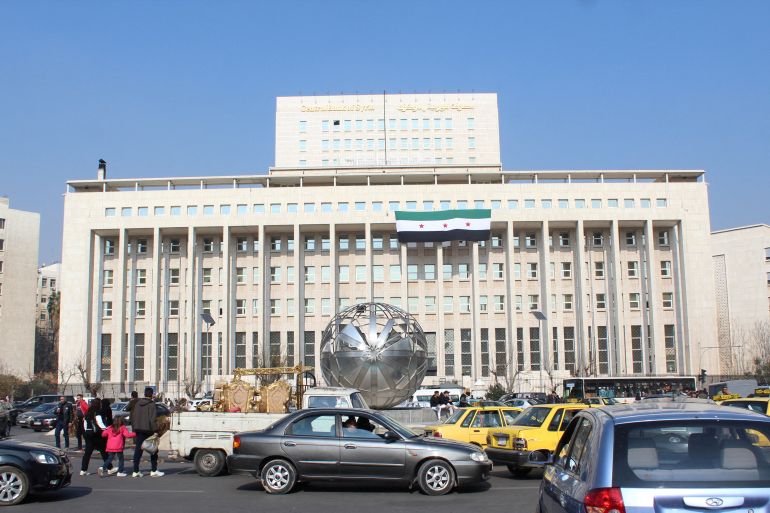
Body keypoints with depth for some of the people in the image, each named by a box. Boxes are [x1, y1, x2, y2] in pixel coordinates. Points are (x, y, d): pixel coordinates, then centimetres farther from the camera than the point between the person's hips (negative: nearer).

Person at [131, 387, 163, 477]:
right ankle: (154, 471, 6)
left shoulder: (137, 404, 10)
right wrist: (155, 431, -15)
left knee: (138, 450, 7)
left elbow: (133, 417, 15)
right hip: (148, 430, -6)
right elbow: (153, 419, -17)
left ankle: (135, 471, 5)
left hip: (139, 430, 6)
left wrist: (134, 429, 20)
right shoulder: (151, 404, -11)